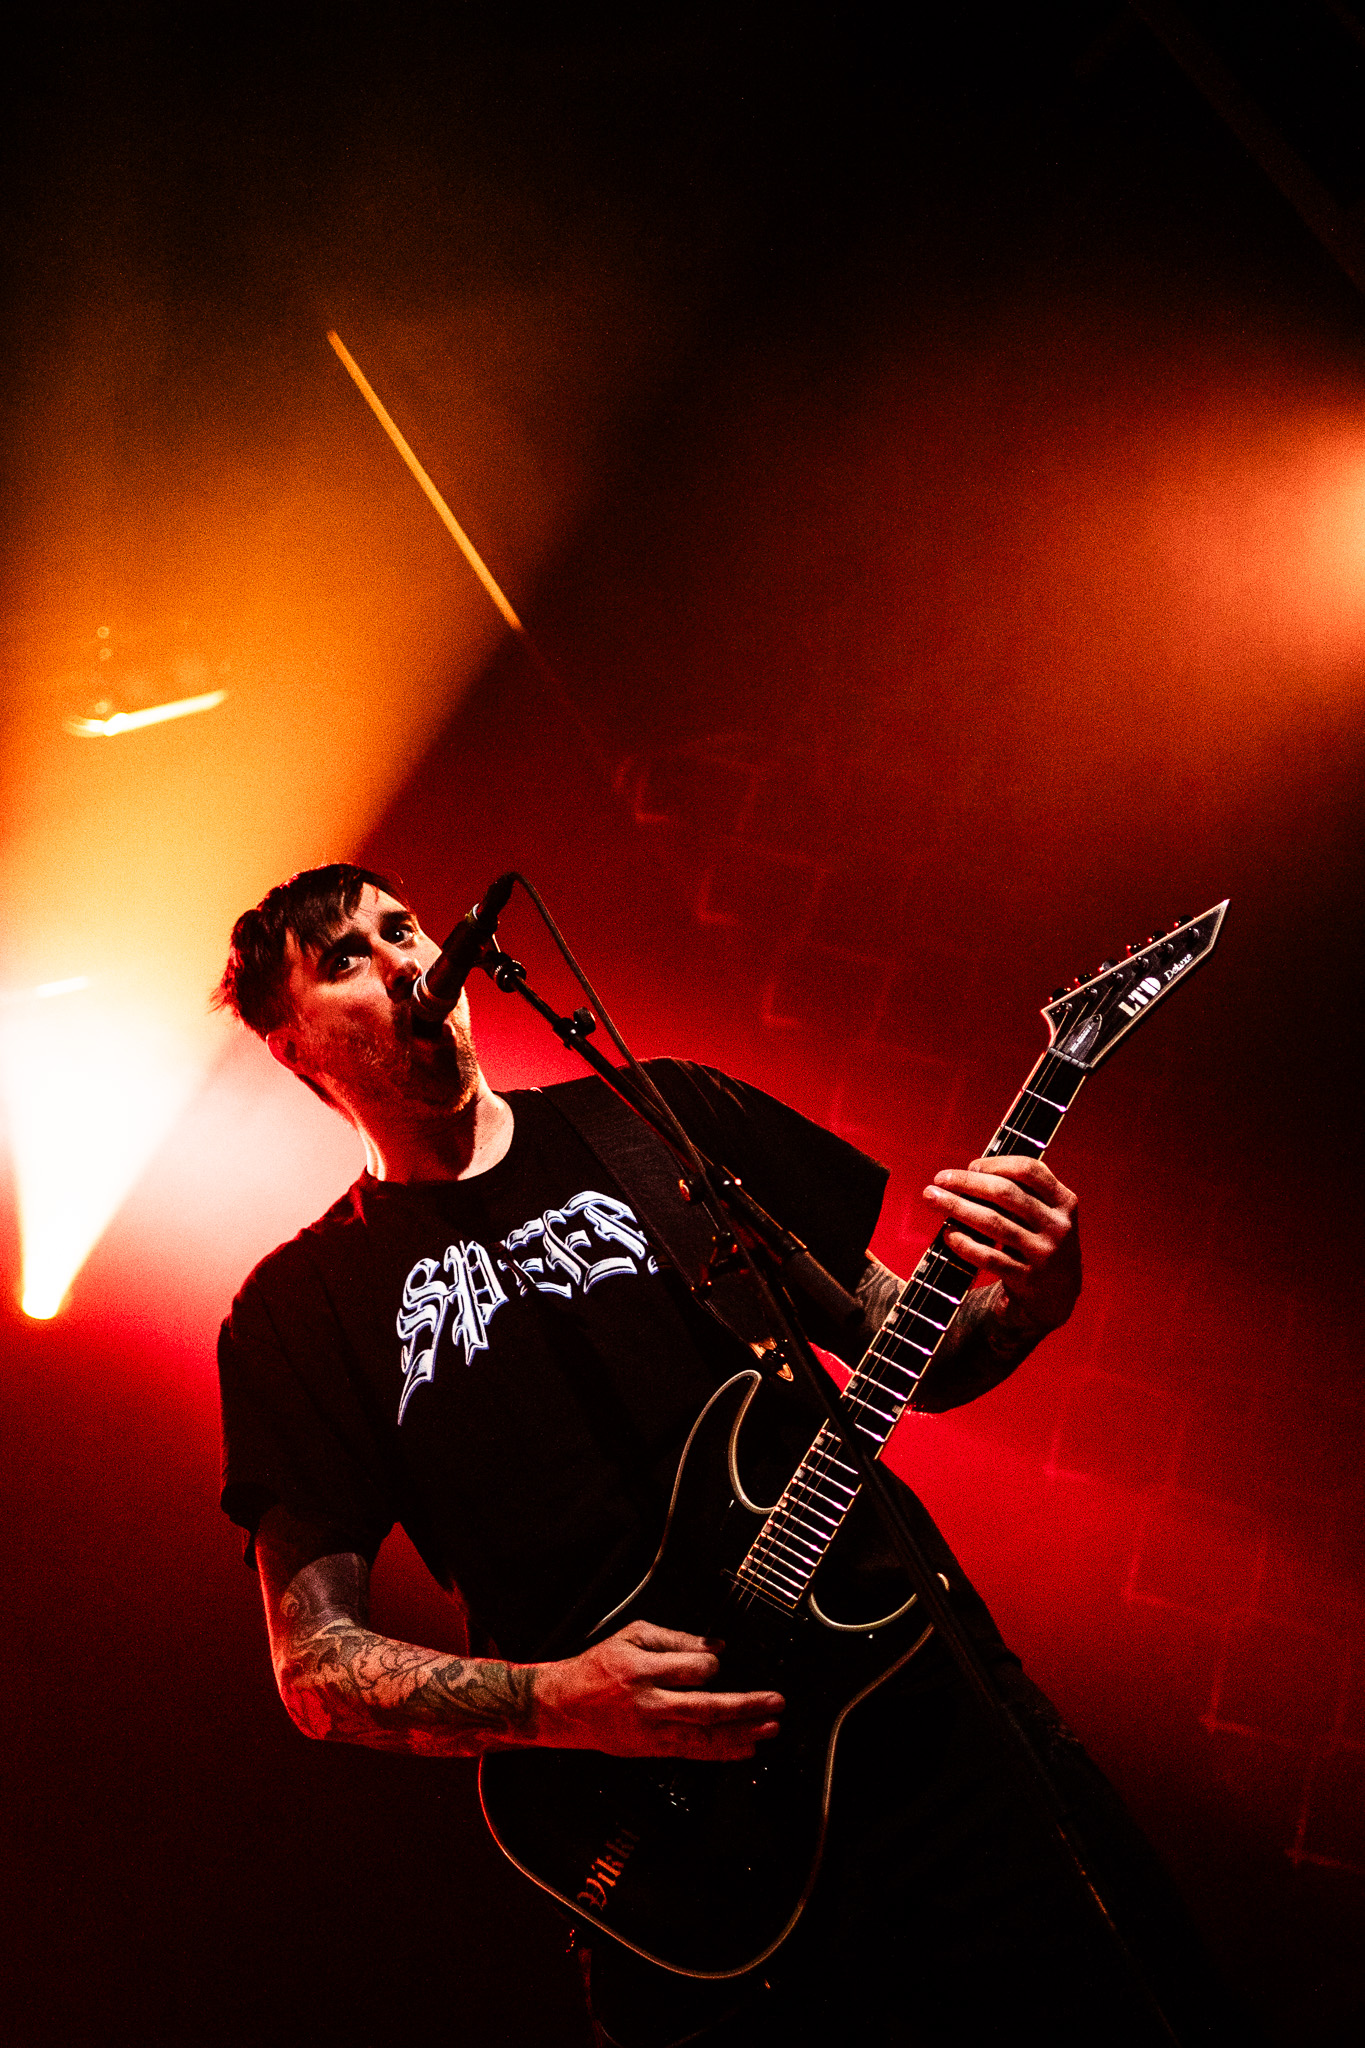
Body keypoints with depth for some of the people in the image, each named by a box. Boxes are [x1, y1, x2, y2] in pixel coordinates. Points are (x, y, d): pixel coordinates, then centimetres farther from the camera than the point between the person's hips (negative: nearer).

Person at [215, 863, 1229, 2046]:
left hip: (936, 1704, 2)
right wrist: (557, 1703, -16)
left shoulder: (668, 1117, 9)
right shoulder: (301, 1310, 3)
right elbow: (316, 1664, 0)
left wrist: (1027, 1302, -10)